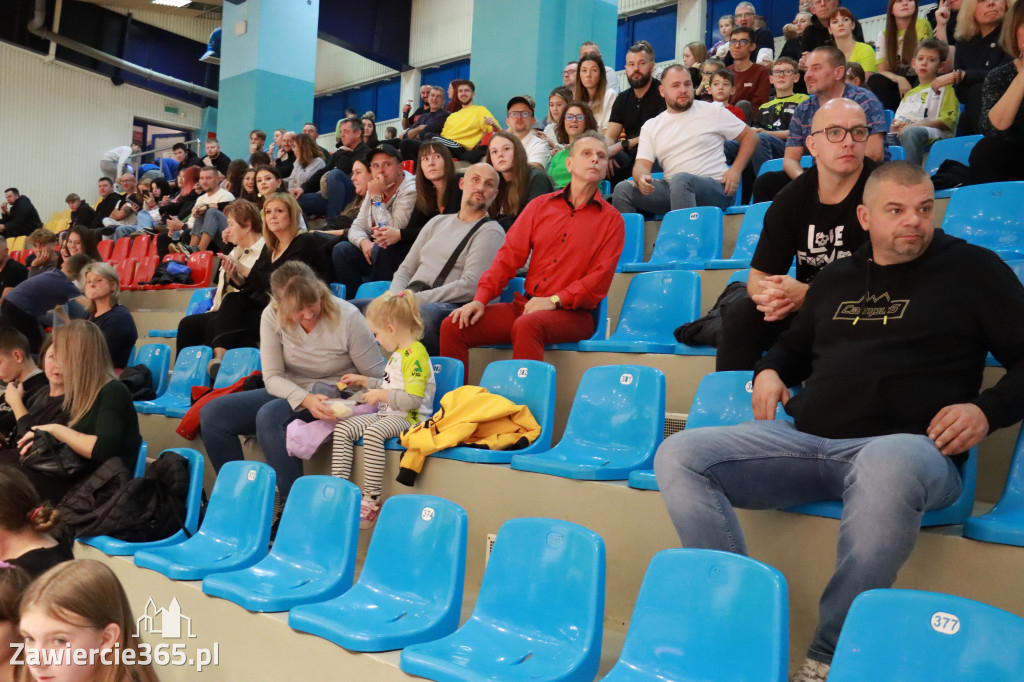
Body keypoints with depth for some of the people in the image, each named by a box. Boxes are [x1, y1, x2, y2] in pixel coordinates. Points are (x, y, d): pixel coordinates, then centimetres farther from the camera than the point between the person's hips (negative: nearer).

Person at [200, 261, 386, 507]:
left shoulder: (347, 317, -19)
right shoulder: (272, 316, -8)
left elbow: (377, 377, -12)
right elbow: (272, 377, -11)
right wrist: (305, 399, -29)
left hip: (333, 399, -5)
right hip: (291, 394, 5)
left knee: (269, 416, -32)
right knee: (212, 414, -10)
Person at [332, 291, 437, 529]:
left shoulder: (415, 355, -17)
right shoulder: (398, 353, 16)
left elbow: (413, 399, -25)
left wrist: (381, 395, -18)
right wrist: (364, 381, 27)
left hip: (409, 418, -10)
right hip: (387, 413, 10)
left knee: (373, 433, -35)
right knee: (342, 429, -3)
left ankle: (371, 500, -29)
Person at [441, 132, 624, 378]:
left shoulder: (611, 219, 6)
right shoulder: (540, 205, 16)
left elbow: (600, 278, -3)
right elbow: (509, 256, 9)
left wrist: (554, 301, -16)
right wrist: (481, 299, -4)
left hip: (573, 315, -4)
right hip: (524, 303, 4)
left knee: (527, 325, -37)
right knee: (453, 326, -13)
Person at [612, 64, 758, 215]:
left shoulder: (713, 112, 10)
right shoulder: (651, 126, 16)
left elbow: (750, 136, 13)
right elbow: (642, 164, 7)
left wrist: (735, 170, -2)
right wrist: (641, 177, -19)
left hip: (714, 188, -3)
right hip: (671, 191, 3)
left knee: (680, 179, -37)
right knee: (623, 189, -20)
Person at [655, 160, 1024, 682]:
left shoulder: (972, 268, 11)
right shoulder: (836, 278, 23)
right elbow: (794, 346, 36)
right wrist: (769, 371, 14)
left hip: (906, 446, -4)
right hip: (803, 439, 5)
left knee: (887, 464, -44)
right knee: (677, 455, -17)